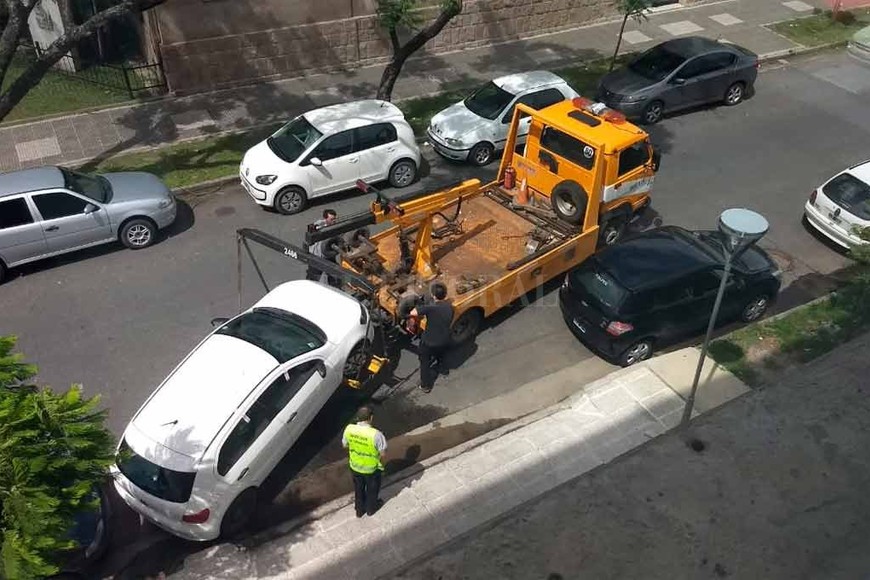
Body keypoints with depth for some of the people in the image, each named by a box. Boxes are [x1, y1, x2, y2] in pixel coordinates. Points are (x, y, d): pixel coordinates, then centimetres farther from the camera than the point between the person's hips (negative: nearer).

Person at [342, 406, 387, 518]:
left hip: (355, 466, 3)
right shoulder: (375, 434, -35)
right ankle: (371, 508, 51)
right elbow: (383, 452, -22)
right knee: (372, 489, 27)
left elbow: (344, 445, -3)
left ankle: (359, 510, 50)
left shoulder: (349, 429, -21)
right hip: (371, 468, -3)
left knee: (358, 488, 29)